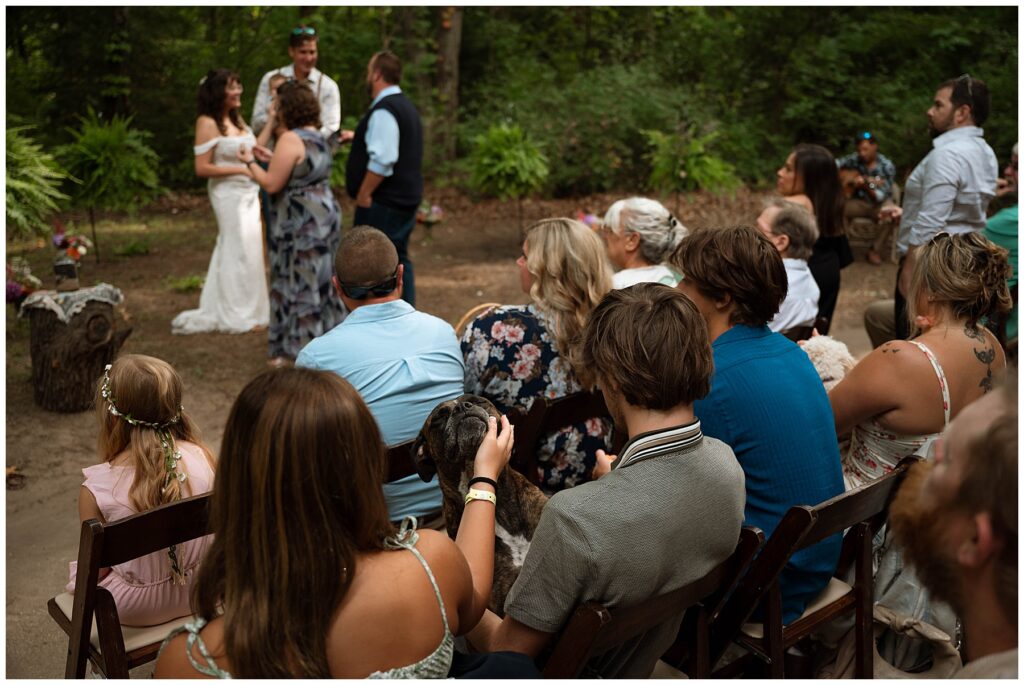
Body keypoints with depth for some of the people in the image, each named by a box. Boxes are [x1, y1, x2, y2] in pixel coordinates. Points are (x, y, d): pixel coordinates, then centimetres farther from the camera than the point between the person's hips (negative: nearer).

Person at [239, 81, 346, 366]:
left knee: (300, 284, -2)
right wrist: (272, 158, 22)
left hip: (302, 224, -9)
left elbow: (271, 184, -17)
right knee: (319, 281, 15)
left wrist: (250, 162, -3)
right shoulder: (318, 137, 12)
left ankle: (299, 351, 5)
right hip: (325, 213, 9)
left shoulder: (290, 139, -17)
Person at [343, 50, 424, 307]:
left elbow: (382, 161, -26)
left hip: (384, 203, -10)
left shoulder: (383, 111, -17)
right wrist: (358, 137, 33)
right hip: (406, 198, 10)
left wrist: (363, 195, -19)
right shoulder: (405, 105, 15)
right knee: (399, 259, 15)